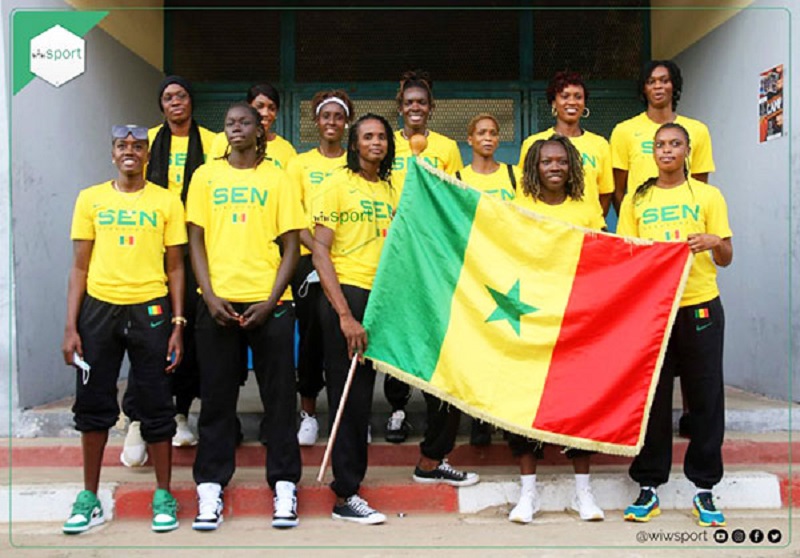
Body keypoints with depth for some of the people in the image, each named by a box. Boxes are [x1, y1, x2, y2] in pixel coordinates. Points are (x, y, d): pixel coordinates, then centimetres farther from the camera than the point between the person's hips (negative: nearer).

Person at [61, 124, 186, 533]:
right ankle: (89, 498, 20)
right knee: (92, 403, 7)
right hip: (98, 308, 2)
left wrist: (177, 325, -3)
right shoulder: (90, 199, 6)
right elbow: (80, 266, 6)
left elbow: (175, 267, 4)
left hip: (150, 309, -1)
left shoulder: (167, 202, 3)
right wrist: (70, 326, 0)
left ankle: (163, 496, 17)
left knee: (155, 404, 4)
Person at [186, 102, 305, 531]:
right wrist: (211, 297, -7)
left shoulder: (277, 179, 6)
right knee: (216, 397, 5)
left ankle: (284, 487, 13)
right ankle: (210, 488, 14)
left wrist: (270, 301, -9)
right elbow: (196, 241, 5)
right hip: (218, 302, 1)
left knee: (279, 395, 4)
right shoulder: (206, 176, 9)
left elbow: (291, 247, 3)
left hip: (268, 302, -1)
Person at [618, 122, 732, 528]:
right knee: (651, 397, 3)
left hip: (700, 307, 0)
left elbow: (726, 259, 6)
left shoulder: (707, 195, 7)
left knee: (705, 397, 3)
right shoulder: (637, 199, 10)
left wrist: (714, 242, -15)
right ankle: (649, 487, 13)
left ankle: (704, 488, 14)